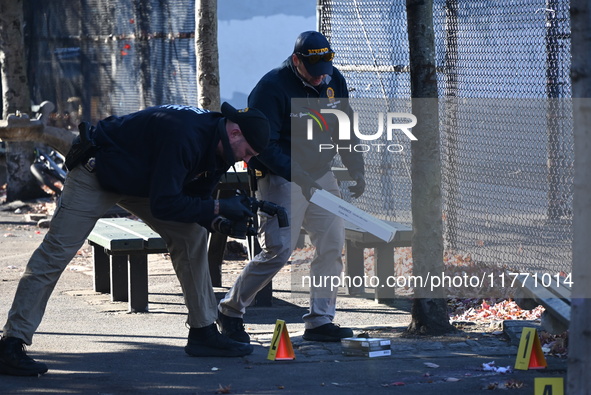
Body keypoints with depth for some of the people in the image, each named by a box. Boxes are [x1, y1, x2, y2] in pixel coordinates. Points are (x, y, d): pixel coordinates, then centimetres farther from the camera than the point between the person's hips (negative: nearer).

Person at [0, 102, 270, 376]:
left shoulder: (215, 145, -5)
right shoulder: (183, 135, -35)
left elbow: (194, 198, 4)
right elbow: (163, 205, -35)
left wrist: (217, 222, -16)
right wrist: (218, 208, -30)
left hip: (141, 182, 9)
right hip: (96, 175, -9)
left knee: (192, 234, 1)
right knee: (56, 251, -15)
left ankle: (203, 333, 7)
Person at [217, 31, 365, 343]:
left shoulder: (335, 82, 3)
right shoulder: (272, 87, -18)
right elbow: (264, 145, -21)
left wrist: (356, 169, 5)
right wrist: (298, 177, -30)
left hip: (322, 176, 7)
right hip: (280, 177, -7)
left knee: (332, 246, 0)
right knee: (278, 249, -15)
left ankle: (320, 321, 9)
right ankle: (230, 310, 0)